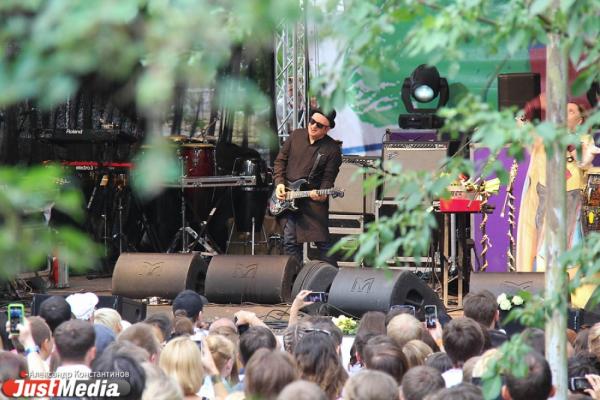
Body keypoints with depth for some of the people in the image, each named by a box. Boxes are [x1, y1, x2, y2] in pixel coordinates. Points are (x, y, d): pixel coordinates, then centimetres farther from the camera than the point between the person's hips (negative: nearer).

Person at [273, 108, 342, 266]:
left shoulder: (332, 149, -3)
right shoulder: (296, 136, 7)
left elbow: (328, 177, -4)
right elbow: (280, 160, 12)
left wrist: (322, 193, -23)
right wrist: (279, 183, -1)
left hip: (313, 199, -3)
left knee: (322, 240, -7)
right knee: (290, 240, -3)